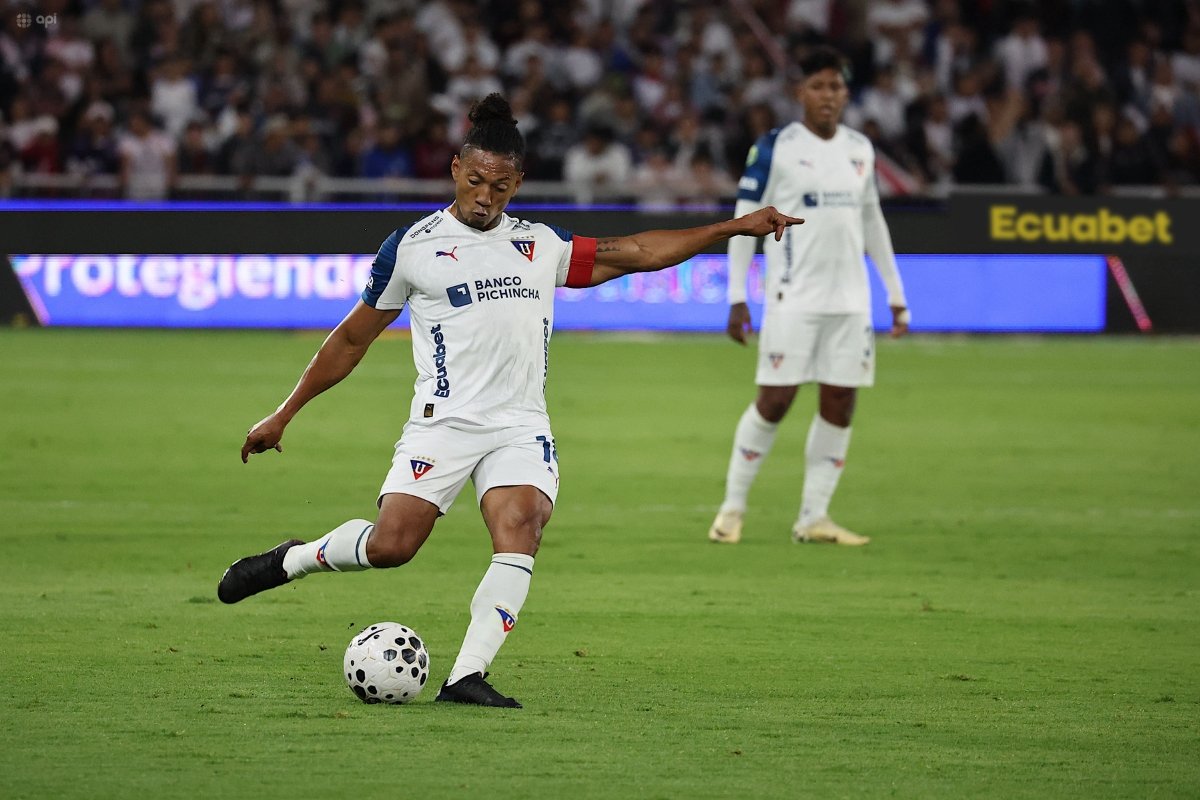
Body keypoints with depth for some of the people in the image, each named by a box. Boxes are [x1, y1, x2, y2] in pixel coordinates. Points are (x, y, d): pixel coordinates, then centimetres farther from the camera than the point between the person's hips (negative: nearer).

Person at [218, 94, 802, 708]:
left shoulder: (540, 246, 15)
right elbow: (352, 339, 12)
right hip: (443, 422, -3)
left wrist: (735, 227, 14)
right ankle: (292, 559, 11)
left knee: (520, 536, -23)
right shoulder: (412, 247, 5)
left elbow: (639, 252, 19)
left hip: (521, 427, 3)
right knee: (390, 544, -18)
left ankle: (466, 676, -24)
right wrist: (283, 415, 13)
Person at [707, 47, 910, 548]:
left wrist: (896, 294, 18)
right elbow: (745, 220, -4)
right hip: (793, 298, -5)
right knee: (774, 401, -6)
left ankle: (813, 517, 8)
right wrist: (736, 297, -9)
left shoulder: (860, 149, 12)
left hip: (851, 300, 5)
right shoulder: (775, 148, -4)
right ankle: (732, 507, 7)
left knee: (840, 404, 2)